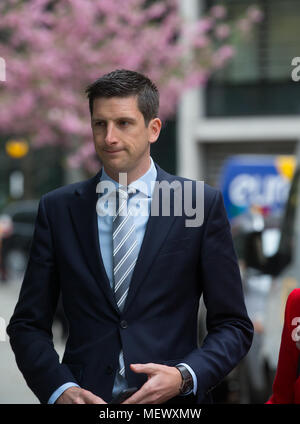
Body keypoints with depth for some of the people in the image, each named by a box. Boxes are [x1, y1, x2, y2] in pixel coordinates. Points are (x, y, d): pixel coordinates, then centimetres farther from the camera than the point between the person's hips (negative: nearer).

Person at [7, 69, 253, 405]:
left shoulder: (203, 204, -4)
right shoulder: (57, 208, 1)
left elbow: (233, 326, -2)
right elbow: (28, 324, 2)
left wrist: (184, 377, -17)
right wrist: (59, 388, -14)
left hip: (173, 401, -1)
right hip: (84, 396, 1)